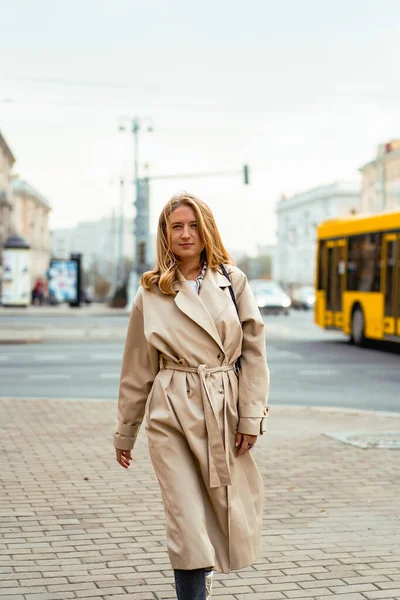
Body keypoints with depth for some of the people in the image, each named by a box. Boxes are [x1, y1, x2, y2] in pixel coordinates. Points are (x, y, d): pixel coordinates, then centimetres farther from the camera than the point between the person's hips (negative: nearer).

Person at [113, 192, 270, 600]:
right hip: (171, 415, -1)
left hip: (224, 411, 2)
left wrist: (251, 416, -5)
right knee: (187, 523, -6)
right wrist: (125, 433, 12)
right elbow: (137, 370, 8)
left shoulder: (233, 281, 4)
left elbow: (254, 352, 3)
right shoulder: (151, 294, 3)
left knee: (231, 517, 12)